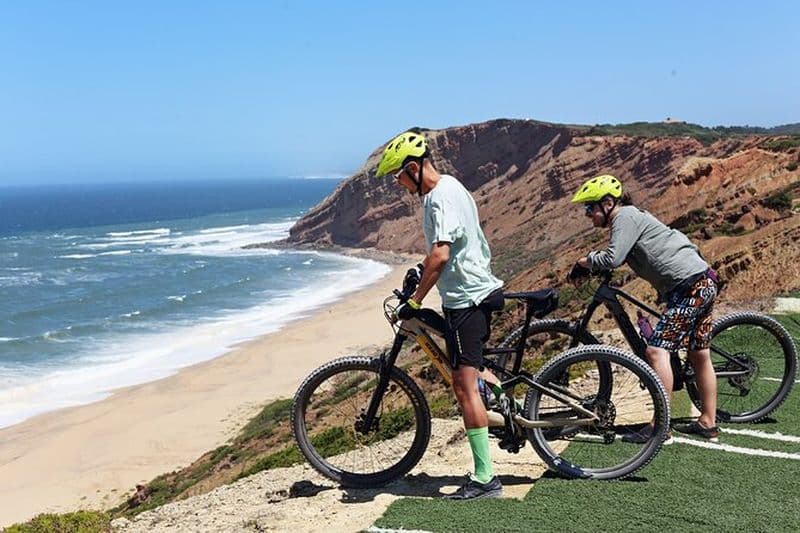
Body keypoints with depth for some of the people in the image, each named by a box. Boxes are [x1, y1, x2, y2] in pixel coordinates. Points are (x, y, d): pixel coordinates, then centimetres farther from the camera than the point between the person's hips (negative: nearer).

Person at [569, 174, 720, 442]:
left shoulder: (626, 216, -11)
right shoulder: (630, 217, 19)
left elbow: (612, 259, -23)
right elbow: (620, 258, 15)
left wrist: (584, 262, -7)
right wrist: (592, 263, 2)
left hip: (690, 286, -11)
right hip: (703, 282, 11)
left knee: (656, 350, -14)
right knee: (700, 355, 15)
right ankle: (708, 422, 23)